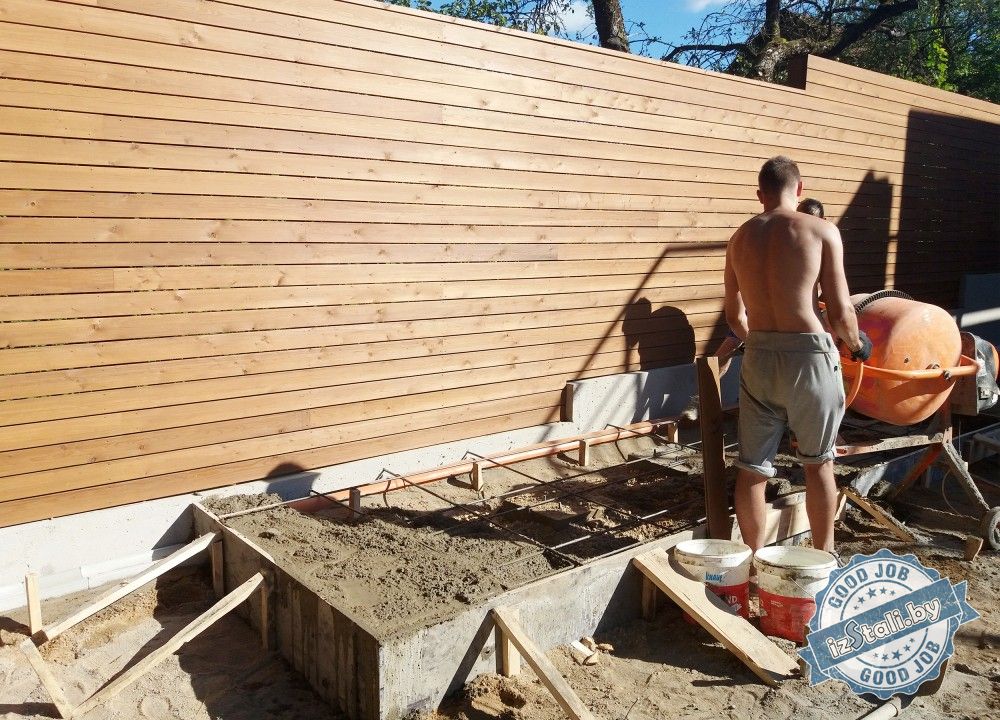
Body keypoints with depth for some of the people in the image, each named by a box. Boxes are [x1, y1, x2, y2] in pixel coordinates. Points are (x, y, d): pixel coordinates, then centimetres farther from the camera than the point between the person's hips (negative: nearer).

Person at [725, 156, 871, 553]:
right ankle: (823, 556, 31)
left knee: (752, 469, 10)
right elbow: (840, 312, -7)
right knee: (818, 463, 16)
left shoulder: (741, 237, 7)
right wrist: (857, 344, 14)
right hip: (808, 355, -3)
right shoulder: (821, 230, -5)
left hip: (758, 357, 3)